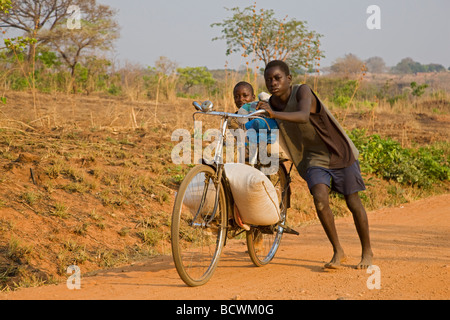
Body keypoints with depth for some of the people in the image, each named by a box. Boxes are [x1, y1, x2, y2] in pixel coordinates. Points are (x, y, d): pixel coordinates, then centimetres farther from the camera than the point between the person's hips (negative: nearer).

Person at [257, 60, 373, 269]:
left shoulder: (302, 92, -22)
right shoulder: (271, 105, -5)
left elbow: (303, 116, -43)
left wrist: (274, 114, -55)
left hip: (340, 153, -3)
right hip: (315, 159, 4)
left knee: (353, 203, 3)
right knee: (320, 199, -21)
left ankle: (367, 252, 24)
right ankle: (338, 252, -5)